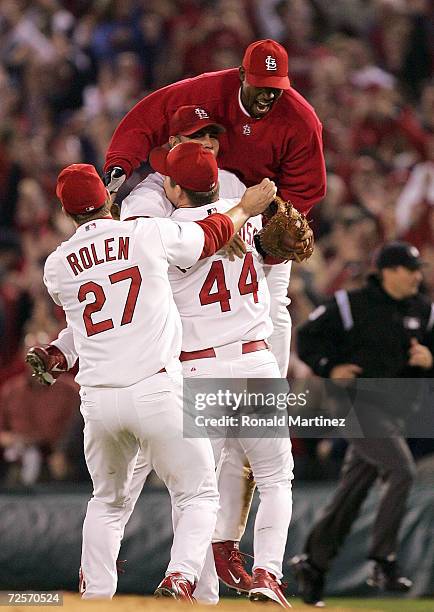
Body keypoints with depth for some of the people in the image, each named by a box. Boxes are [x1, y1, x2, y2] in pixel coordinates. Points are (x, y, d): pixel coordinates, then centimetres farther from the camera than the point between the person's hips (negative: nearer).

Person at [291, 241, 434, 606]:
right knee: (402, 471, -22)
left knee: (353, 491, 11)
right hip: (357, 402, -7)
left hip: (391, 408, 7)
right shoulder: (353, 304, -8)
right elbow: (308, 337, -1)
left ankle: (313, 562, 25)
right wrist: (330, 368, -15)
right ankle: (384, 563, -17)